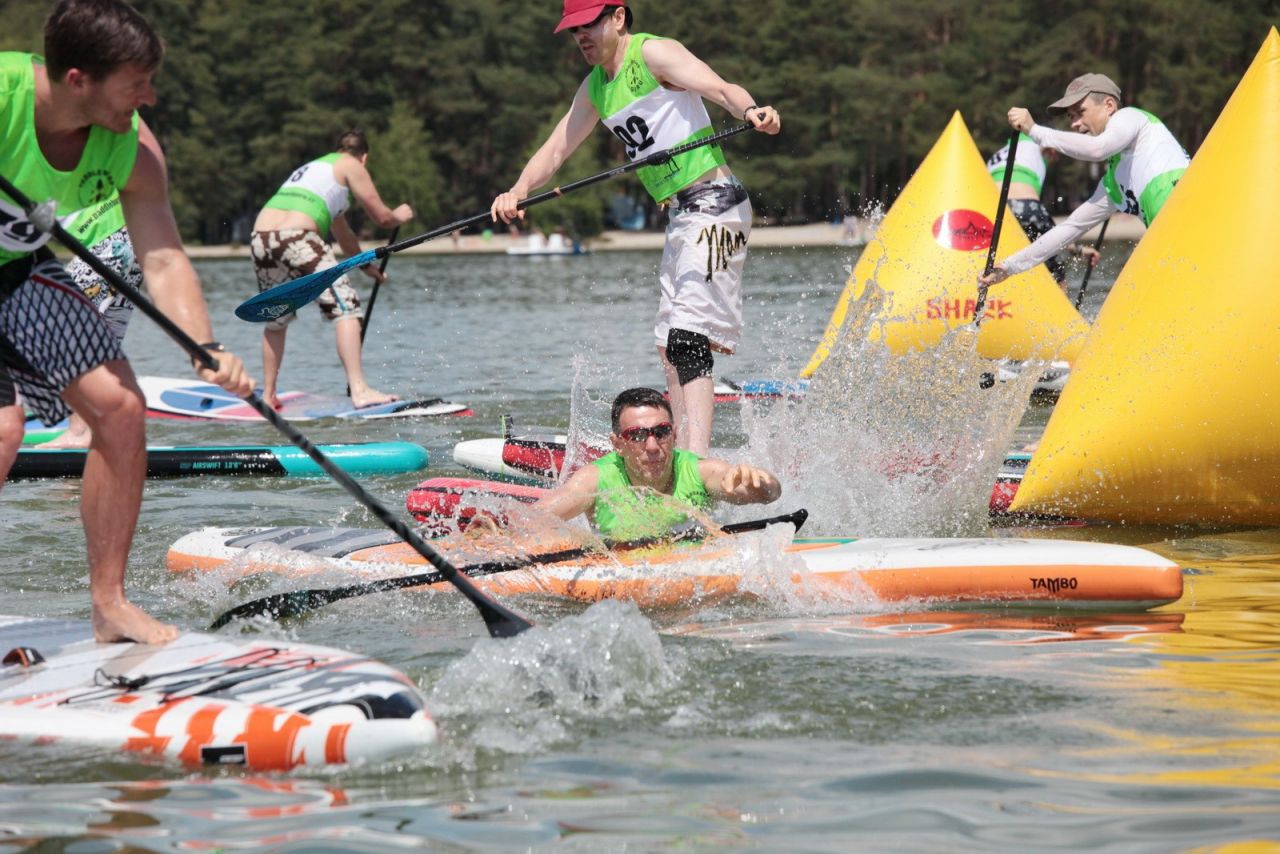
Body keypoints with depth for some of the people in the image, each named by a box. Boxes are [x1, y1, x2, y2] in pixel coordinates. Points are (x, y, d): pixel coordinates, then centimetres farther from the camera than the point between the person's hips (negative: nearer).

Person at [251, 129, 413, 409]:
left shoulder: (311, 168, 36)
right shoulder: (351, 165, 14)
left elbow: (342, 232, 47)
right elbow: (382, 218, 15)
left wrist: (365, 264, 58)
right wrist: (400, 216, 38)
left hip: (260, 237, 8)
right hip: (297, 238, -8)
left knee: (277, 320, 23)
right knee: (345, 309, -7)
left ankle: (268, 395, 26)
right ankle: (359, 390, -17)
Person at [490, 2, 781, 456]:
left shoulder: (653, 53, -8)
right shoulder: (595, 88, 18)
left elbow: (720, 88, -21)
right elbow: (555, 150, 21)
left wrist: (751, 110, -43)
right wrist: (518, 191, 2)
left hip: (714, 202, -10)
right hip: (681, 215, 10)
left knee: (688, 337, -19)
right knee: (670, 346, 10)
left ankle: (697, 462, -27)